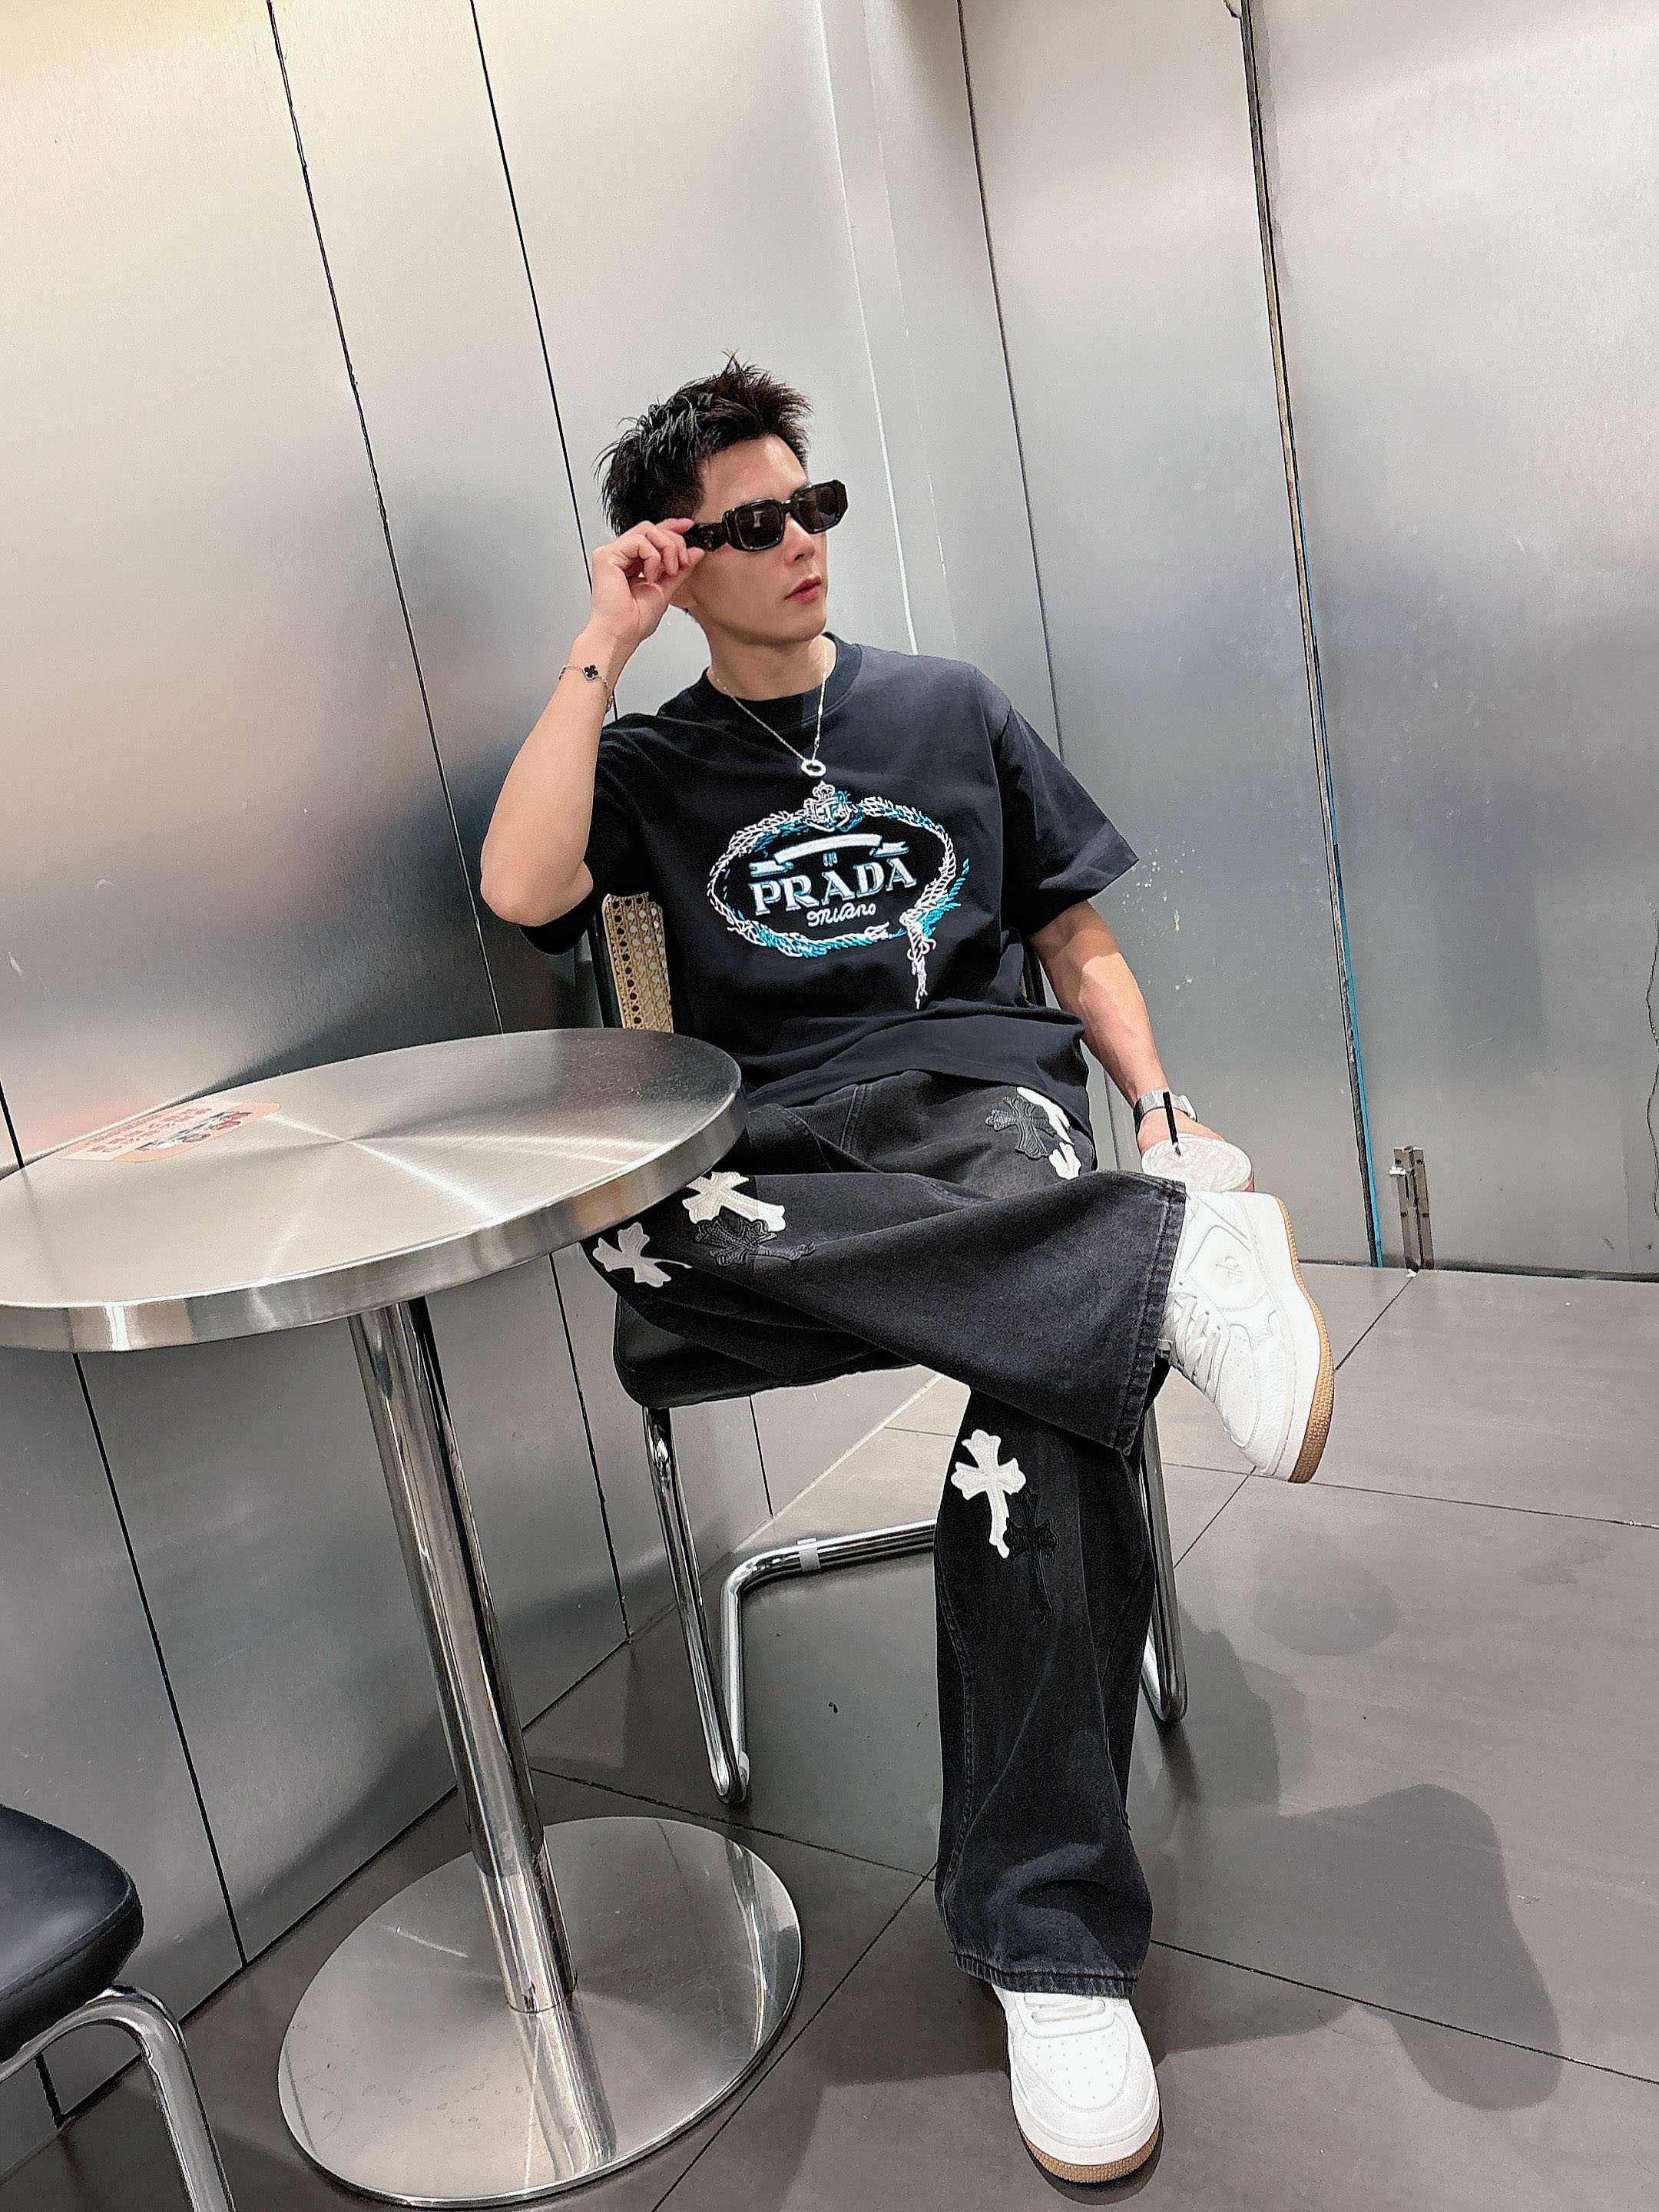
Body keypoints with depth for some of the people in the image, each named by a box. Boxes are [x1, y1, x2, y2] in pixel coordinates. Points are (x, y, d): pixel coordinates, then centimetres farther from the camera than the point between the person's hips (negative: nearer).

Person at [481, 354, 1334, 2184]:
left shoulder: (952, 710, 21)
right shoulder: (648, 767, 16)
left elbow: (1076, 940, 20)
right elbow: (521, 886, -7)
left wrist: (1167, 1110, 2)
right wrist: (600, 647, -1)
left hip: (985, 1099, 0)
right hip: (782, 1151, 1)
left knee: (1037, 1412, -33)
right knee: (625, 1225, -37)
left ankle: (1050, 1942, -23)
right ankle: (1171, 1267, -39)